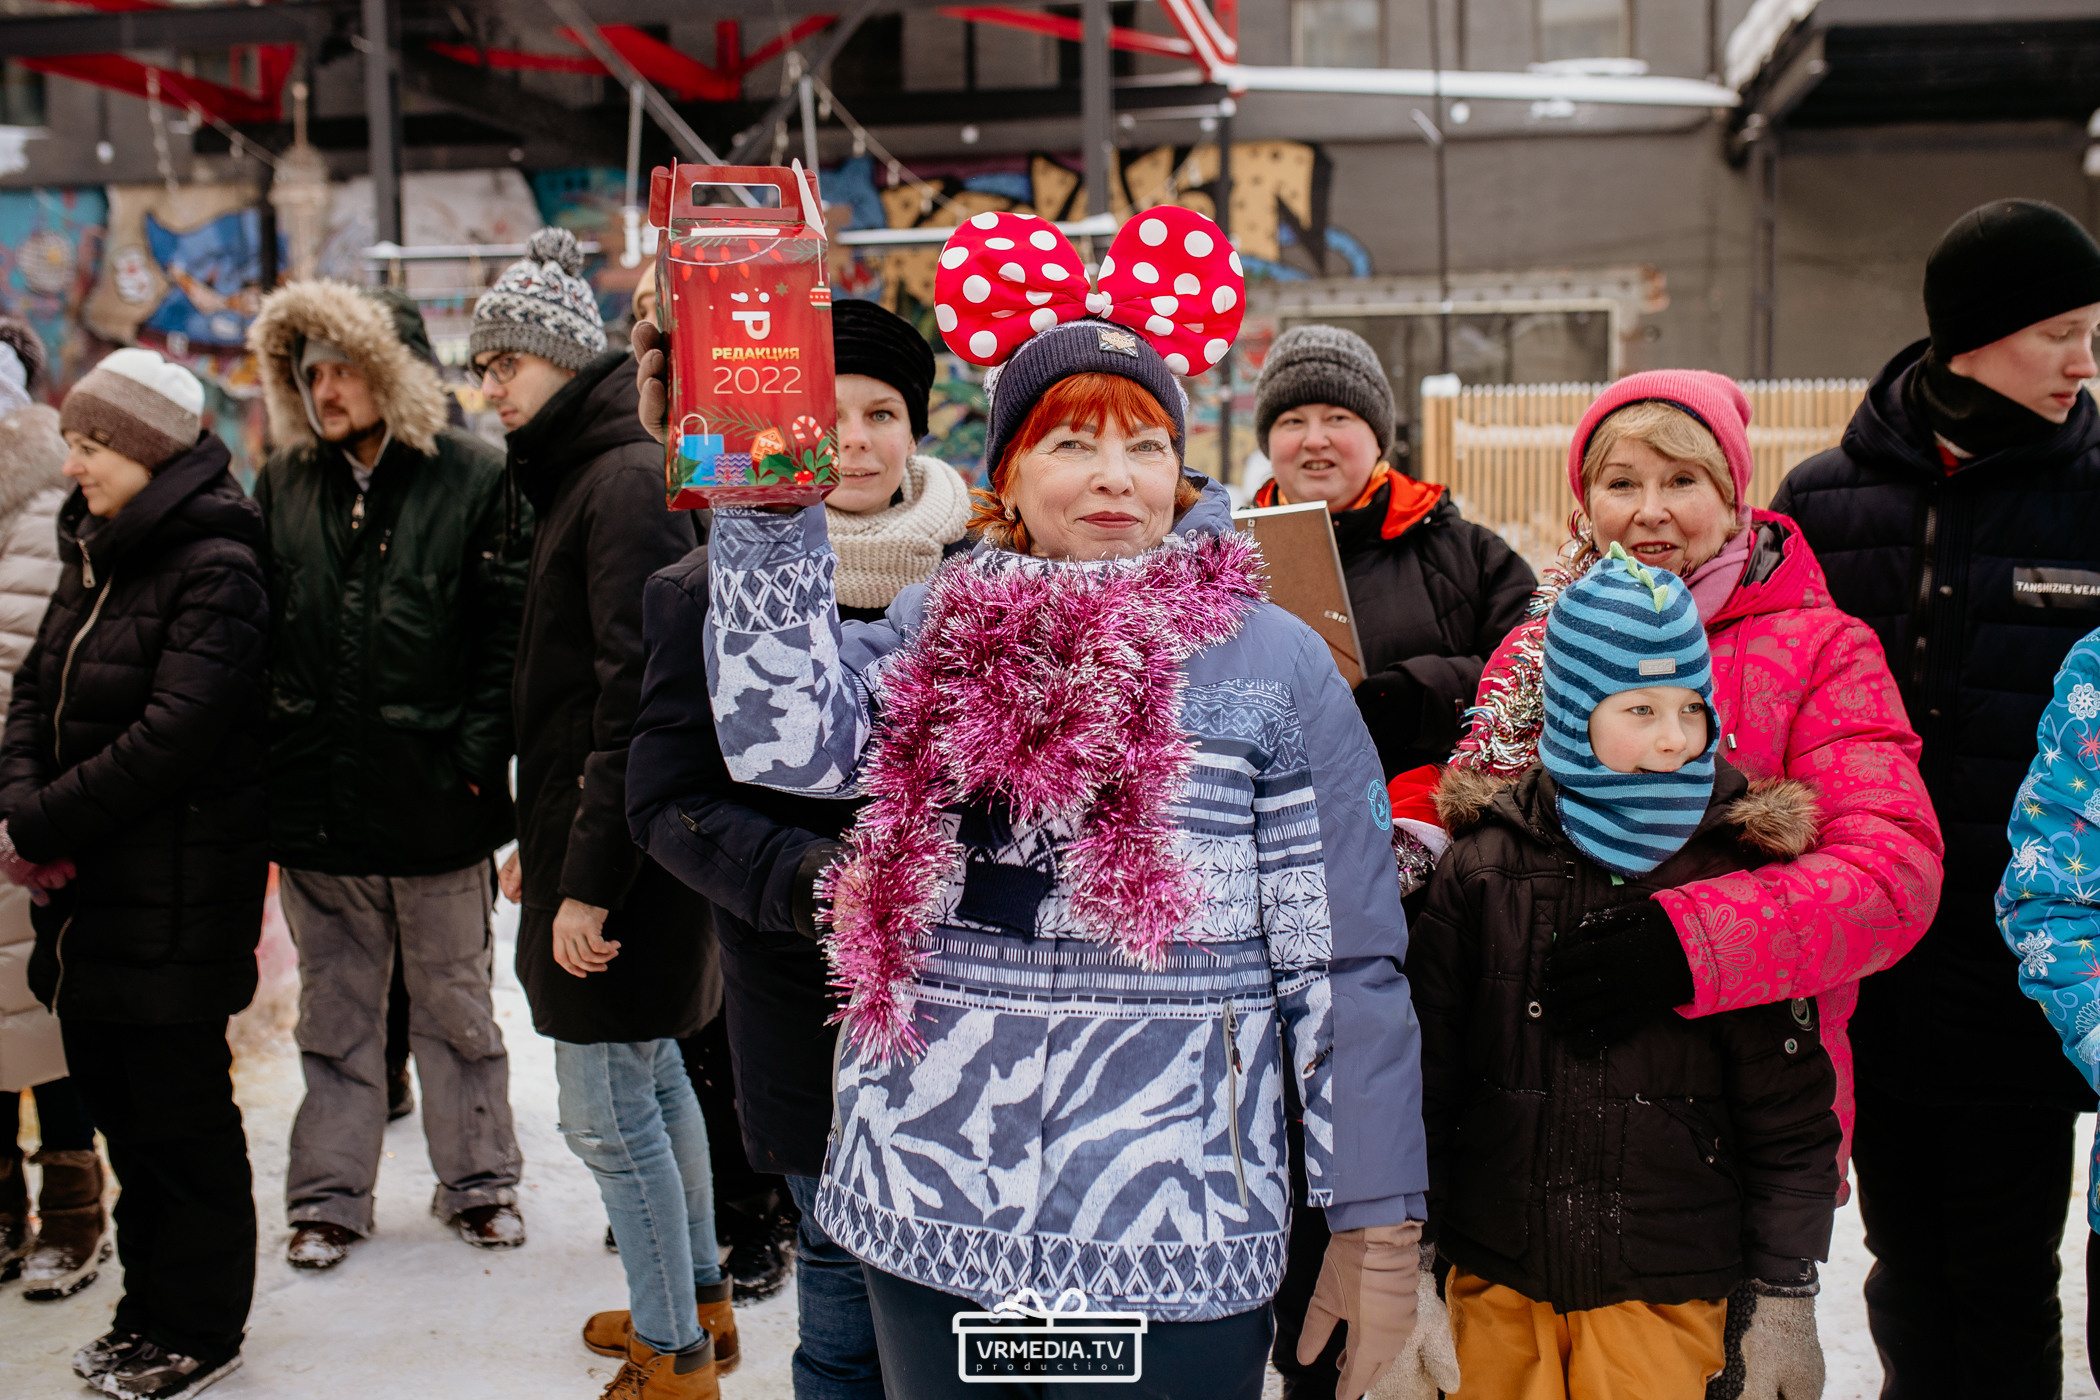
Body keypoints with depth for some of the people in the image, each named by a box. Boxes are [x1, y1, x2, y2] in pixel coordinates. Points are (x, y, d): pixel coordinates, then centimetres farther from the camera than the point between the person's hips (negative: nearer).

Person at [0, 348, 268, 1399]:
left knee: (180, 1116, 2)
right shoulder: (95, 550, 12)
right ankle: (151, 1306, 30)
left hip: (176, 896, -8)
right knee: (113, 1098, 16)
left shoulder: (214, 571, -15)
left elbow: (170, 736, -22)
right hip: (88, 885, 9)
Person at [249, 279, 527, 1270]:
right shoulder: (283, 486, 8)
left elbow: (508, 631, -5)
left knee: (454, 1000, 10)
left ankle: (477, 1178, 24)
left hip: (435, 792, -3)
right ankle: (330, 1194, 22)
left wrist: (478, 755, -12)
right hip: (316, 791, 3)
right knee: (335, 1006, 12)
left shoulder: (473, 480, -3)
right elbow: (256, 633, 10)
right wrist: (263, 762, 2)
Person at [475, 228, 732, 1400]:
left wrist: (587, 878, -22)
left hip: (621, 854, -10)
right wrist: (541, 841, 19)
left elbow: (636, 696, -23)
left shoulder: (626, 482, -17)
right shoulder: (579, 477, 14)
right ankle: (699, 1300, 33)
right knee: (651, 1075, 19)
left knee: (608, 1107, -2)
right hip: (591, 838, 10)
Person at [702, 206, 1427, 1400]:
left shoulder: (1274, 662, -1)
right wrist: (768, 504, -15)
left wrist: (1381, 1222, -2)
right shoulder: (934, 630, 8)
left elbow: (1344, 963, -2)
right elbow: (785, 738, -10)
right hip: (922, 1215, 3)